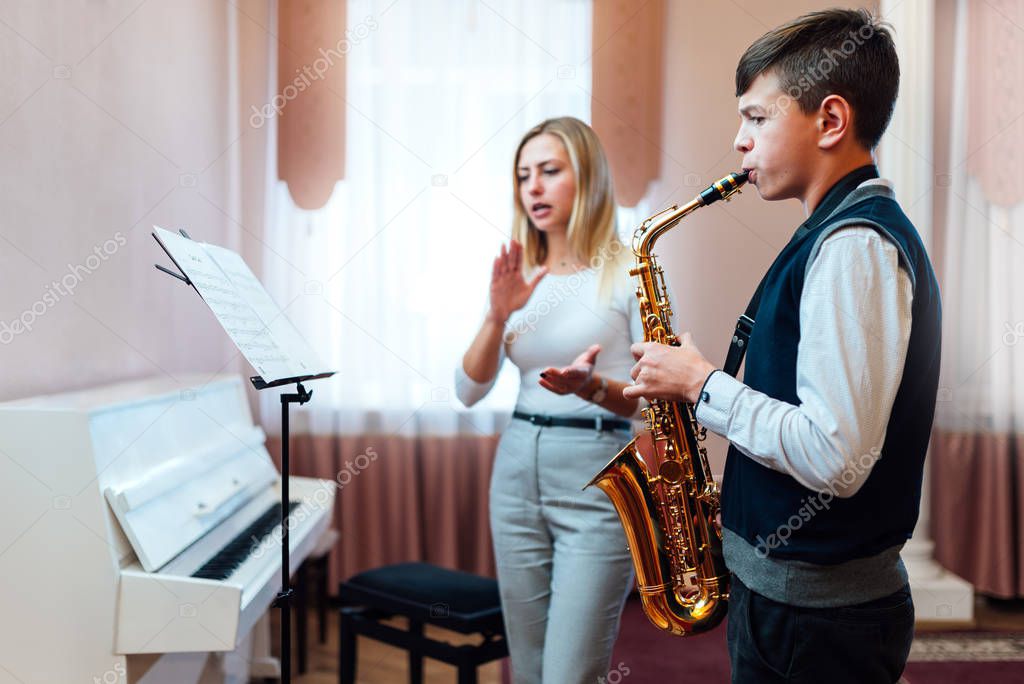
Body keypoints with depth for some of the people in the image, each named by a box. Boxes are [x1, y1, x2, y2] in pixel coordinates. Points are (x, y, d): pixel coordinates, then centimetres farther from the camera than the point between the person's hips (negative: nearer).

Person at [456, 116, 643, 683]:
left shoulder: (628, 273, -6)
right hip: (518, 472, 5)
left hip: (597, 480, -5)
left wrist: (593, 387, -27)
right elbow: (469, 392, 4)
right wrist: (498, 315, -11)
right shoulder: (517, 278, 9)